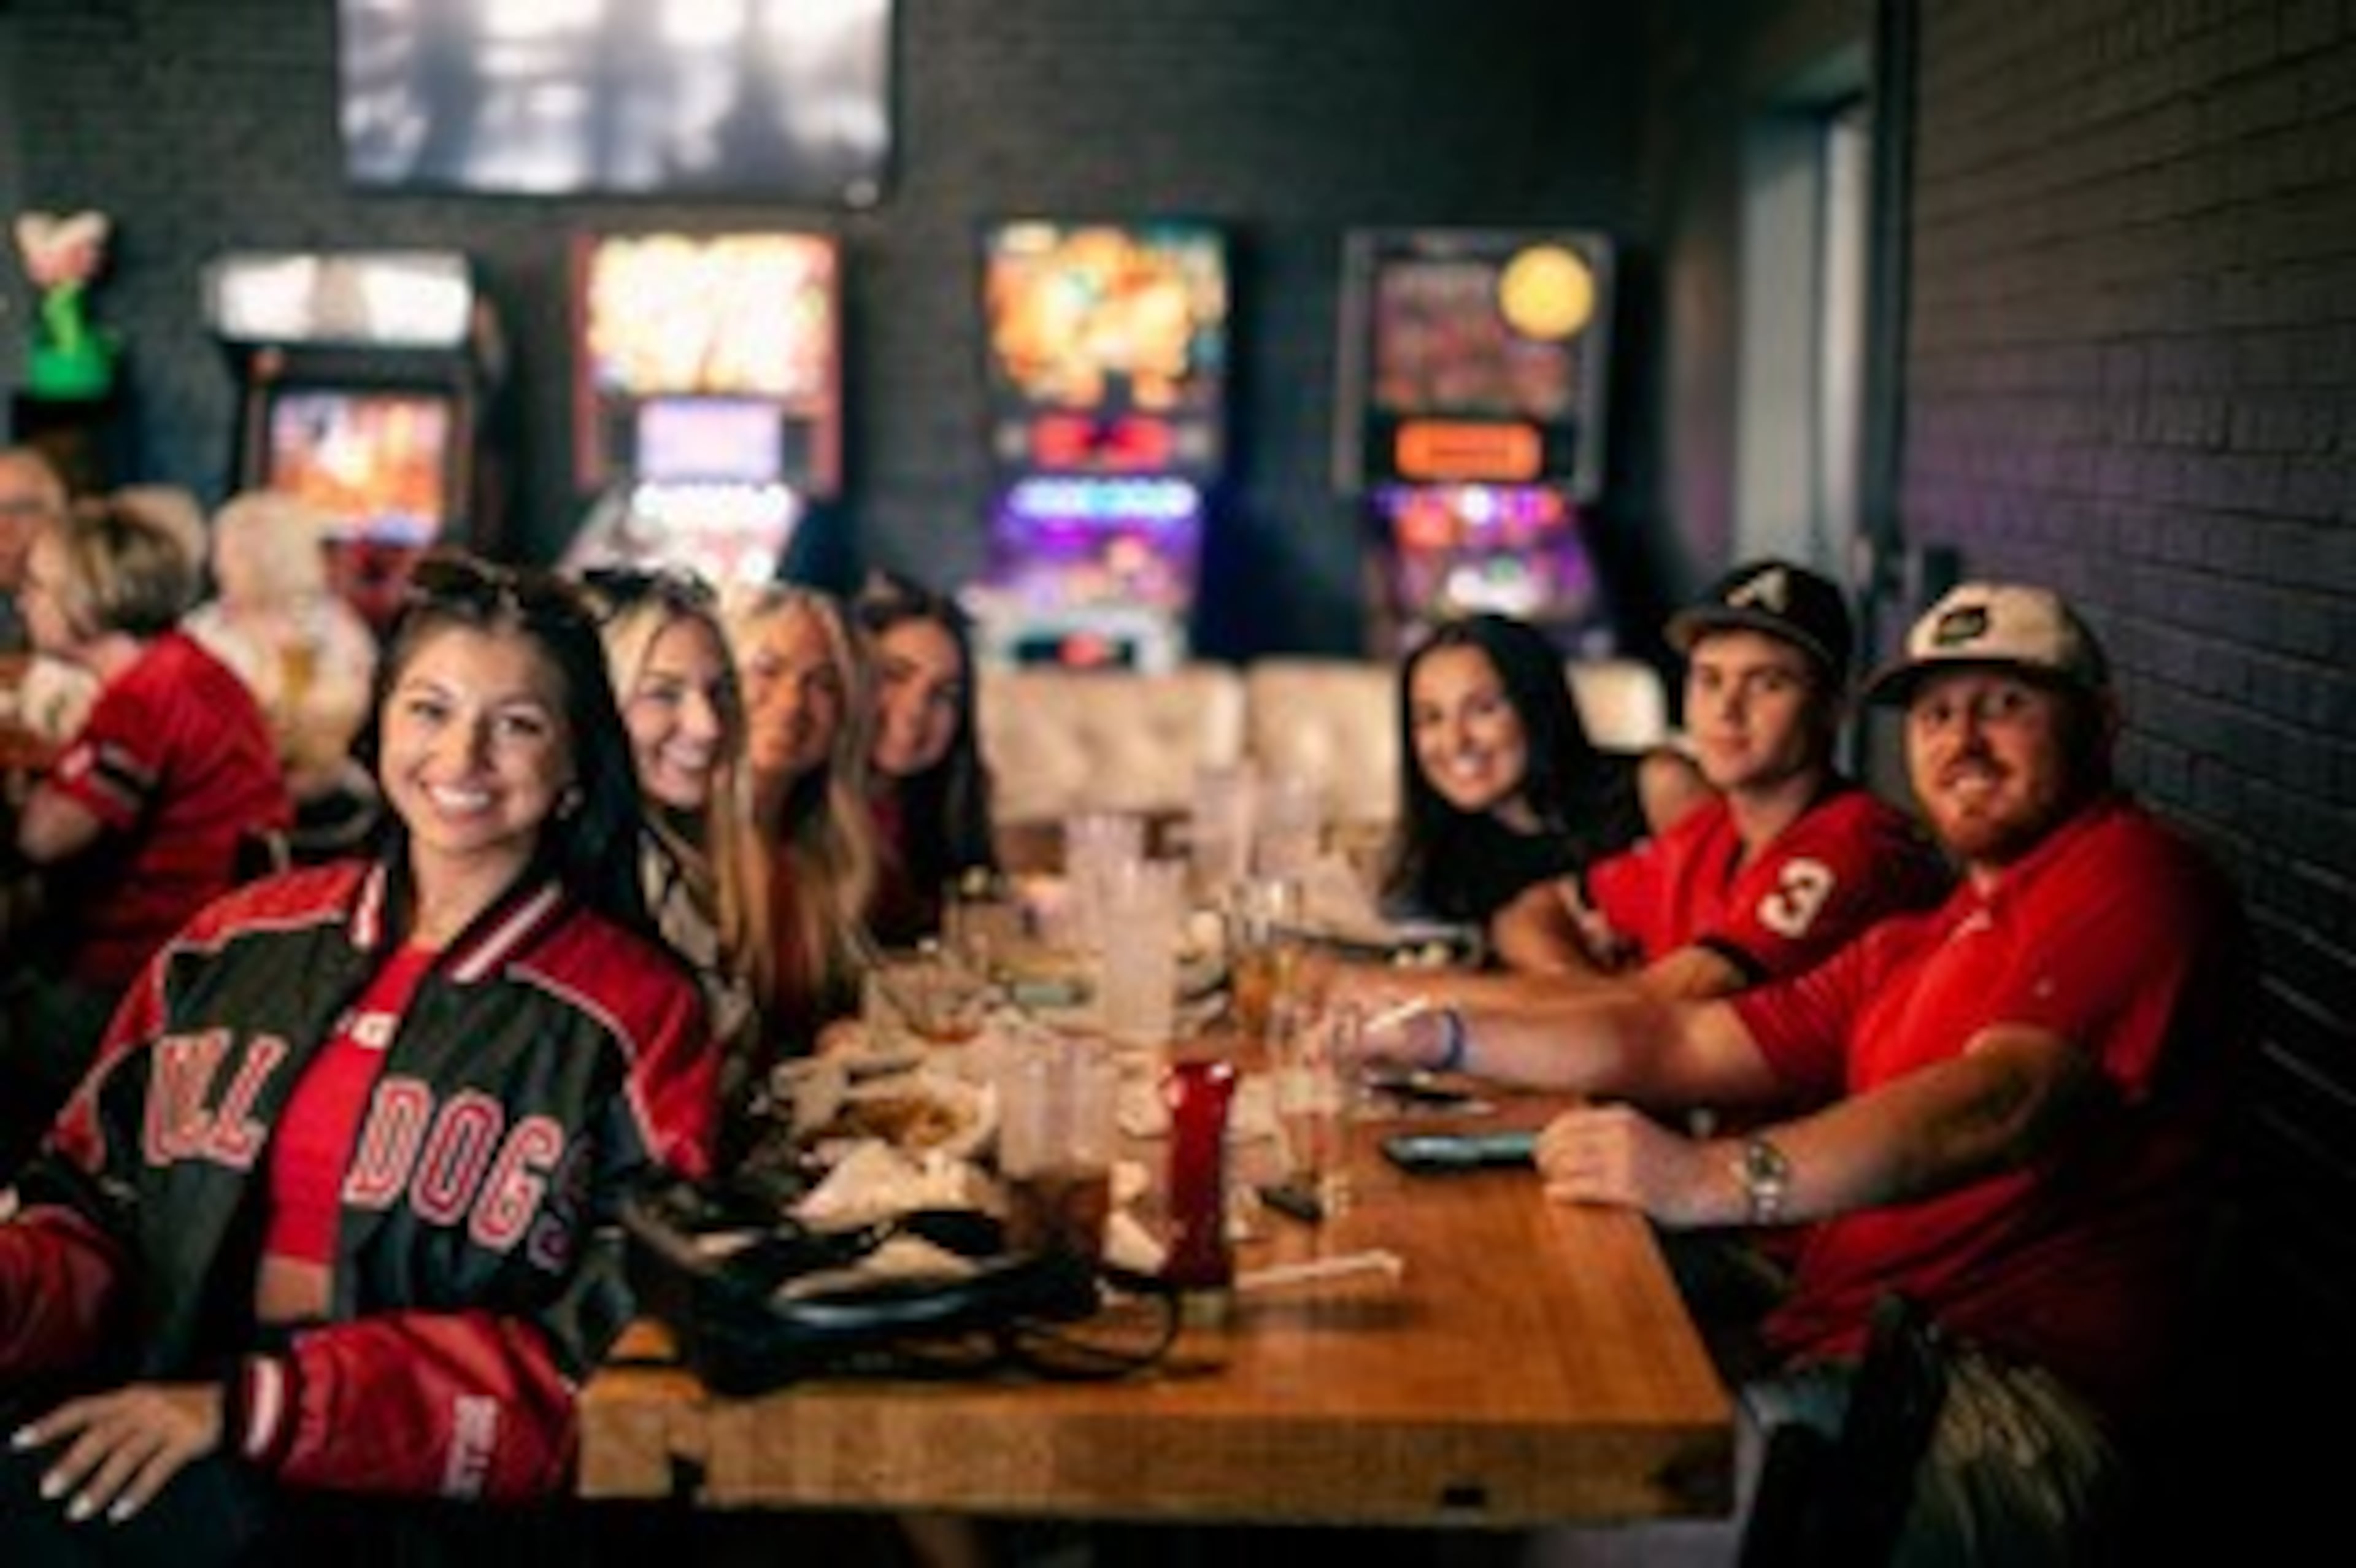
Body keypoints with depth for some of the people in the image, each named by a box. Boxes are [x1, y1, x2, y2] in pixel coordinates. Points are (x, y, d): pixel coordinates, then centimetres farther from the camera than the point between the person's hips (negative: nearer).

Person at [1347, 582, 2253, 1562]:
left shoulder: (2136, 880, -4)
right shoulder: (1916, 948, 28)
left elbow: (2007, 1096, -22)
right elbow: (1684, 1042, 23)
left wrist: (1720, 1178, -35)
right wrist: (1440, 1037, 9)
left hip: (2003, 1402, -8)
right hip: (1841, 1365, 9)